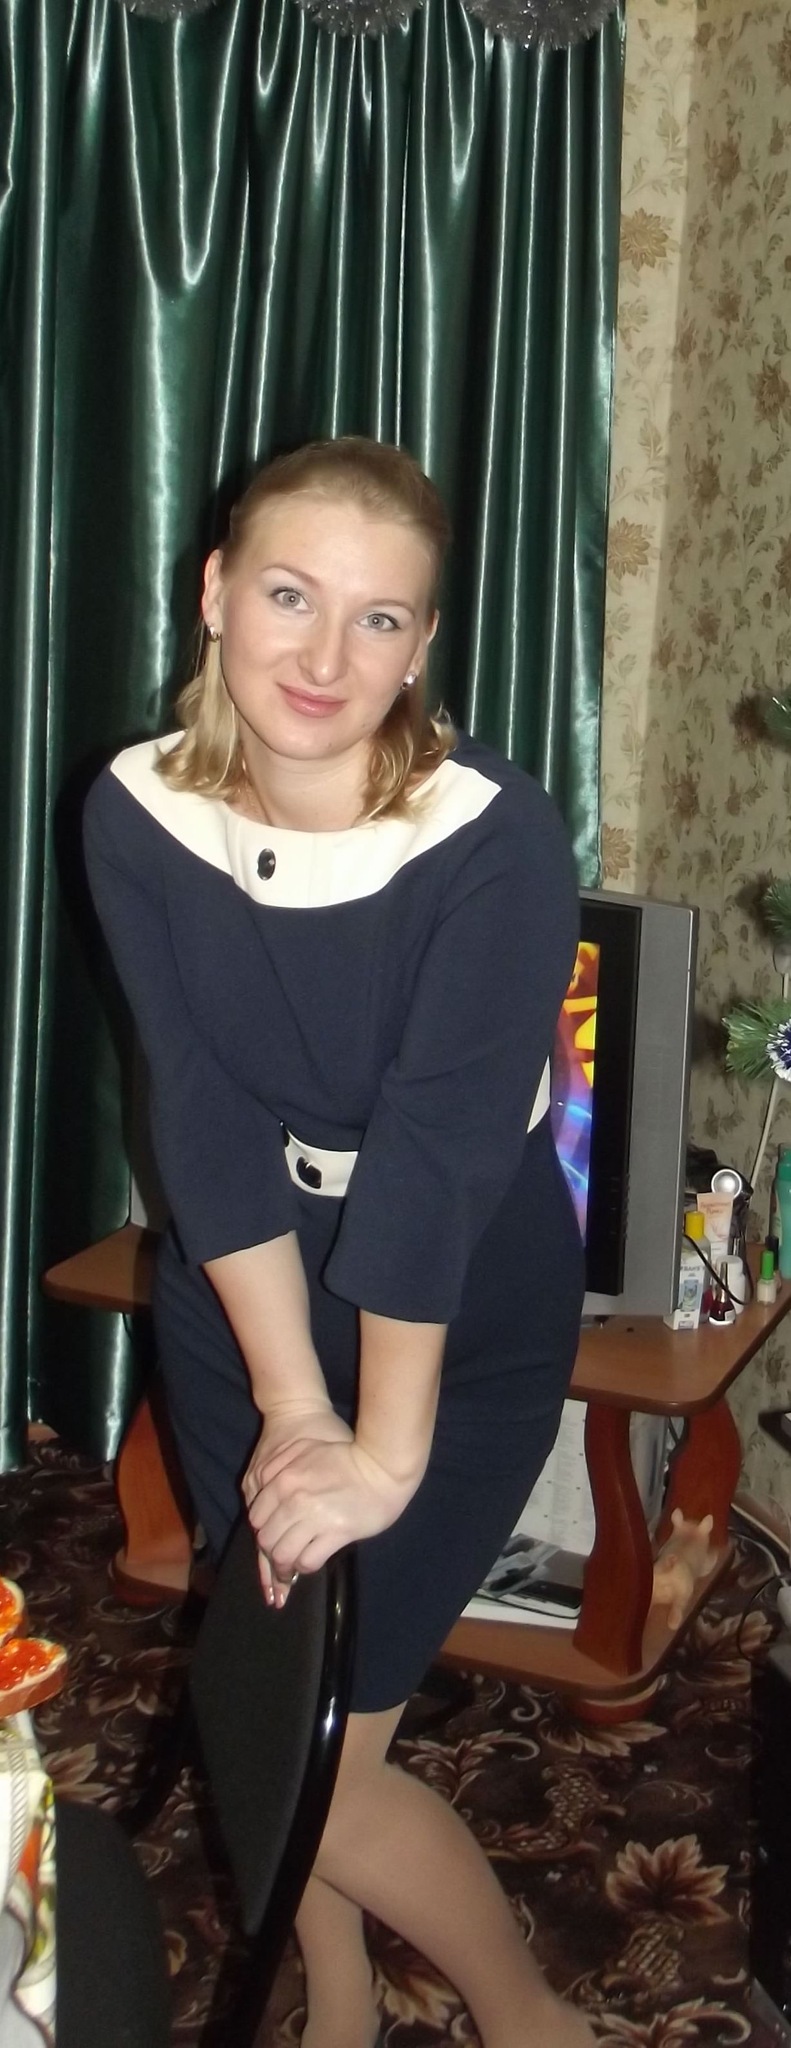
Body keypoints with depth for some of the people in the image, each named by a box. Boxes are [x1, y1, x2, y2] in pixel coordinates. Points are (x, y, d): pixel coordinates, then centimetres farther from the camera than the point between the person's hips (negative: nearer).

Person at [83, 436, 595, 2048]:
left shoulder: (497, 840, -24)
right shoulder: (138, 818, -12)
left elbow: (438, 1153, -27)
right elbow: (210, 1126, -15)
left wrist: (385, 1450, -26)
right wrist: (288, 1403, -18)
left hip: (459, 1326, -4)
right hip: (238, 1311, 4)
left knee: (317, 1760, -3)